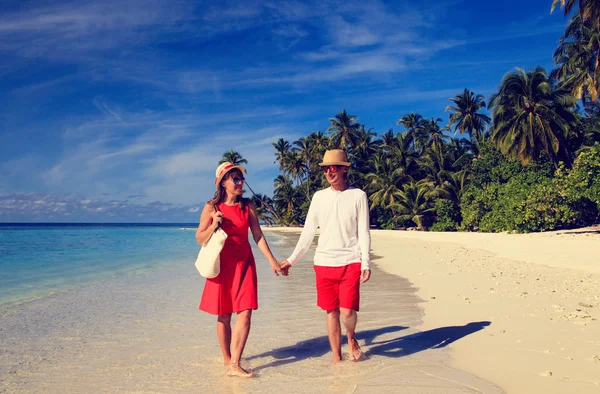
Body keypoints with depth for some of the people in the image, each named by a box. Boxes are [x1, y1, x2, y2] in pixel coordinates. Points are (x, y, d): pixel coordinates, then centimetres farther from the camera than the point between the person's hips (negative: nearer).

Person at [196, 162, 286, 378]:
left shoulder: (248, 206, 3)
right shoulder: (212, 207, -3)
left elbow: (258, 236, 4)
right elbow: (200, 239, 1)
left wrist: (272, 261, 0)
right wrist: (214, 225, -17)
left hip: (244, 263, 2)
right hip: (222, 264, -2)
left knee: (245, 313, -8)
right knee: (224, 316, 7)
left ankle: (234, 365, -3)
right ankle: (227, 359, 25)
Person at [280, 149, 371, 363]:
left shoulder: (358, 196, 0)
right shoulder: (319, 196, 8)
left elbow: (364, 233, -1)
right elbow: (308, 232, 11)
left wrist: (366, 263, -10)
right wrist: (292, 259, 9)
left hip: (350, 263, -3)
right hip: (324, 263, 3)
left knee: (347, 311, -11)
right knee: (331, 311, 7)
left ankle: (351, 337, 23)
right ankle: (336, 358, 22)